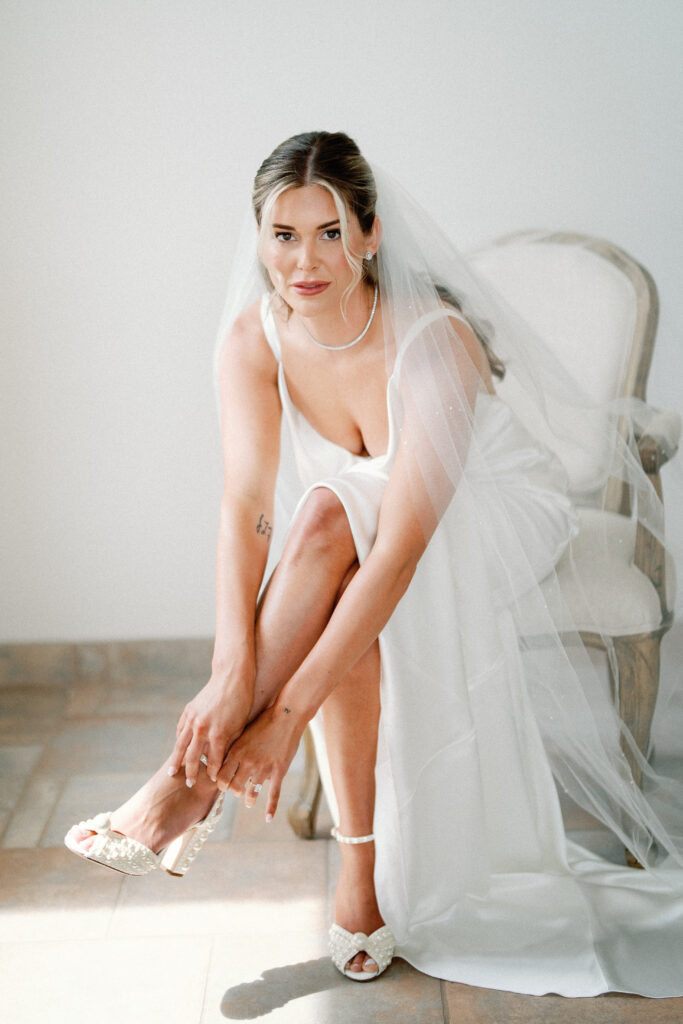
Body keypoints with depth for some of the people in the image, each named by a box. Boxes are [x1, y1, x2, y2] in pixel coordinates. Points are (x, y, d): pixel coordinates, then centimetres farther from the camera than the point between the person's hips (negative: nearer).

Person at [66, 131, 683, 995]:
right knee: (339, 597, -33)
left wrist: (285, 711, -44)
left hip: (495, 518, -4)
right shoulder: (251, 339, -17)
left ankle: (194, 782, -29)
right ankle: (364, 866, -19)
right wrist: (232, 672, -41)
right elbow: (244, 508, -25)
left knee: (328, 512, -34)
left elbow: (402, 548, -40)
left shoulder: (433, 339, -33)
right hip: (349, 541, 4)